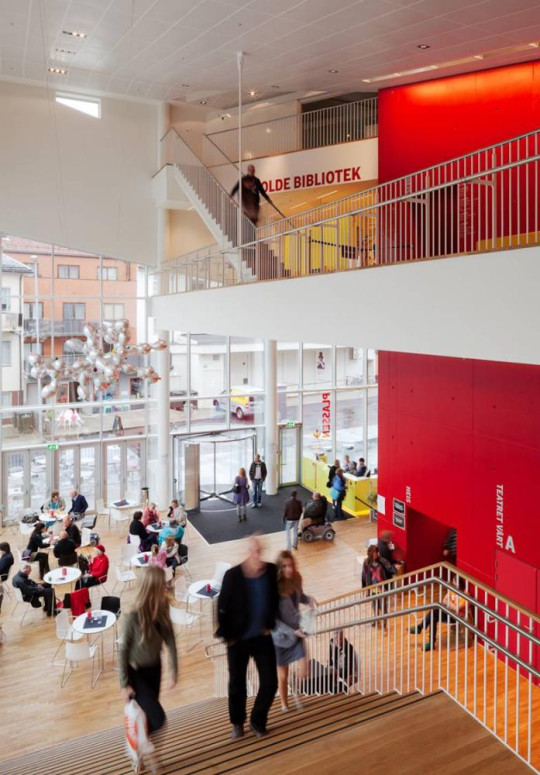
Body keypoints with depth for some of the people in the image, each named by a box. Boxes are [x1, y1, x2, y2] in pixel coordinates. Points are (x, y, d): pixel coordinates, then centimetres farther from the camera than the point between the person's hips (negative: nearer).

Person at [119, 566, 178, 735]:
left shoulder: (162, 610, -14)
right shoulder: (133, 617, -30)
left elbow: (170, 640, -4)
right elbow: (122, 651, -18)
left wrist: (174, 671, -2)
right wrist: (124, 684, -12)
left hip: (154, 667, 5)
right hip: (136, 672, -5)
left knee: (149, 713, 19)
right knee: (157, 718, -6)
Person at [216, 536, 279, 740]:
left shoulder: (272, 571, -12)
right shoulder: (233, 575, -20)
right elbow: (222, 607, -10)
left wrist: (270, 624, 4)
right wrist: (226, 635, -7)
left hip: (263, 637, 2)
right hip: (238, 639, -2)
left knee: (270, 683, 6)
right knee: (237, 684, 13)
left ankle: (258, 720, 32)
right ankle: (237, 723, 39)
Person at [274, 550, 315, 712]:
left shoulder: (296, 580, -9)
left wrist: (309, 599, -8)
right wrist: (292, 631, -24)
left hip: (297, 632, 4)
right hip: (281, 635, -4)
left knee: (303, 671, -2)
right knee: (283, 675, 12)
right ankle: (284, 704, 38)